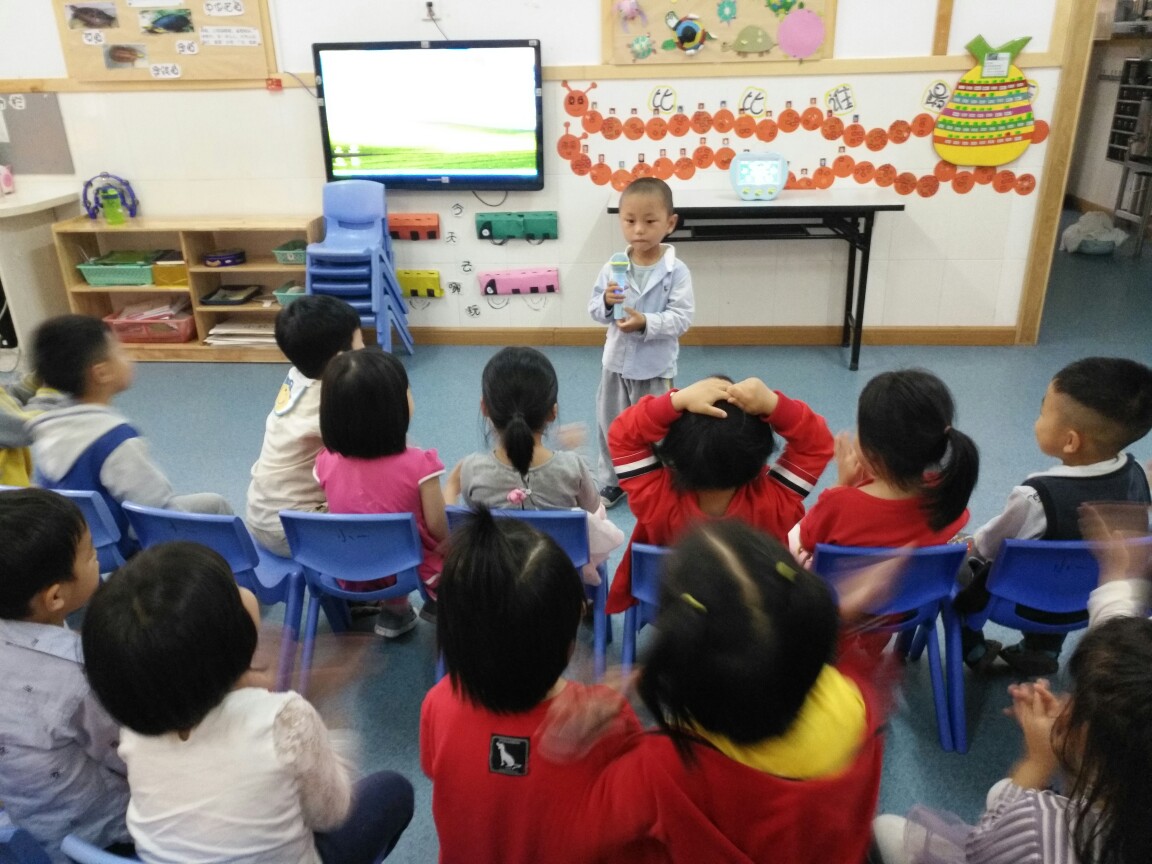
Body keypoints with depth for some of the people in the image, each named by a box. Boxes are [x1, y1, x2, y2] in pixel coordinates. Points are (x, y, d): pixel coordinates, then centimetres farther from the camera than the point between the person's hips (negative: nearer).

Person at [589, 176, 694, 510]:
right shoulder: (613, 267, -5)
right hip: (617, 361, 4)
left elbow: (682, 318, -18)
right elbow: (594, 310, 0)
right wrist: (606, 302, -22)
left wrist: (646, 323, -30)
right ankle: (613, 481, 36)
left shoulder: (676, 271, -14)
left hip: (656, 366, -3)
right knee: (611, 427, 17)